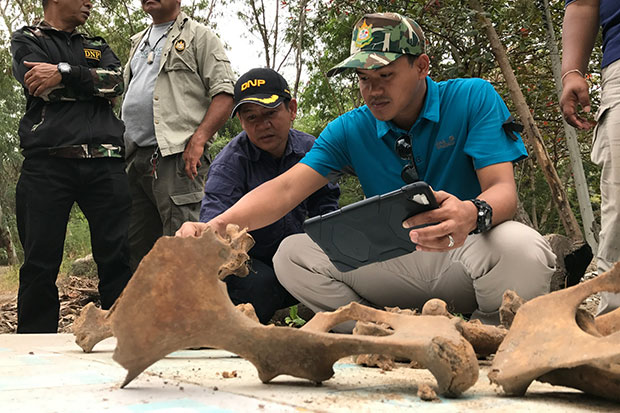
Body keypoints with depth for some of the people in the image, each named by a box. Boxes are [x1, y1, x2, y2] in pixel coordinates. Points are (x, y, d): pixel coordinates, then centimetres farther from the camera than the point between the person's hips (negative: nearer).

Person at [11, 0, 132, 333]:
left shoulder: (98, 47, 26)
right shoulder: (26, 40, 17)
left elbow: (116, 81, 3)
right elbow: (43, 88, -3)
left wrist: (64, 73, -7)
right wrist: (92, 81, 4)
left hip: (104, 164, 3)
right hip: (47, 162, -3)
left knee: (117, 258, -4)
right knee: (40, 263, -2)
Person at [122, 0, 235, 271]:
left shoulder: (199, 37, 6)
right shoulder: (138, 43, 28)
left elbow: (225, 93, -5)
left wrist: (198, 139, -17)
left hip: (177, 157, -7)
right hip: (135, 159, 7)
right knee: (135, 246, 8)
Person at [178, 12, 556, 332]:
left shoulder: (473, 99, -7)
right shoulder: (351, 129, 1)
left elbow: (503, 189, -17)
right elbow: (285, 189, -9)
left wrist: (473, 214, -43)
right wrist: (215, 227, -27)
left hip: (464, 255, -3)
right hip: (395, 266, 3)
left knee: (519, 248, -37)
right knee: (293, 255, -13)